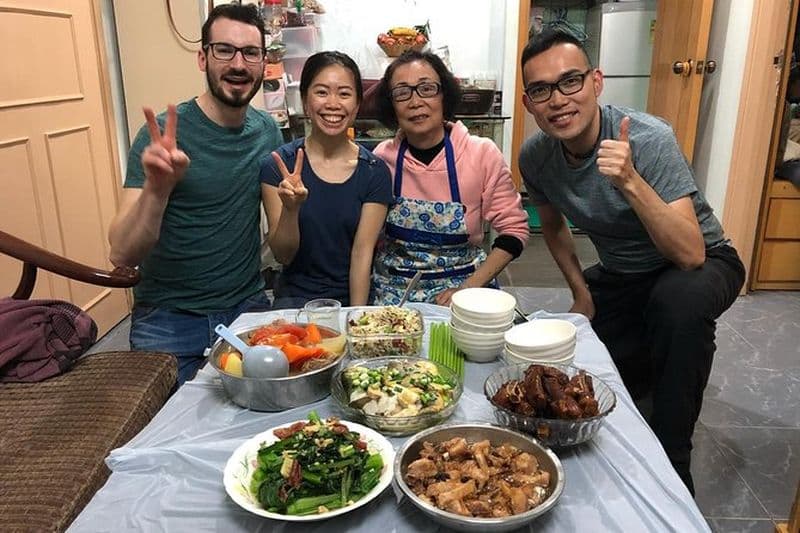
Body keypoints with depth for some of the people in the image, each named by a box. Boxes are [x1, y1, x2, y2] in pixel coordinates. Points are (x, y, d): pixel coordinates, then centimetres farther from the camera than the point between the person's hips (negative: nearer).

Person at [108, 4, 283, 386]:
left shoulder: (267, 132, -1)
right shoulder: (164, 135, -14)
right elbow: (122, 255, -20)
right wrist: (156, 189, -36)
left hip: (248, 307, 3)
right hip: (169, 318, -3)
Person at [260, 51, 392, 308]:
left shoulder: (374, 171, -3)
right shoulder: (279, 165, -5)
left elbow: (363, 252, -5)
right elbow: (283, 255, -6)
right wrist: (290, 208, -24)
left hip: (351, 299, 1)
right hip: (296, 297, -1)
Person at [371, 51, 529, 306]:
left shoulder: (482, 154, -9)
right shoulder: (382, 157, -4)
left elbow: (514, 230, -3)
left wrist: (467, 289, -12)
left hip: (464, 284, -1)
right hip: (393, 291, 1)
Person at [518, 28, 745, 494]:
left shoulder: (649, 140, -30)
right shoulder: (535, 158, -13)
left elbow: (690, 255, -37)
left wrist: (630, 181, -47)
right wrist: (581, 291, 3)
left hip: (701, 265, -5)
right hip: (620, 275, 6)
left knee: (679, 300, -38)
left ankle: (671, 461, -19)